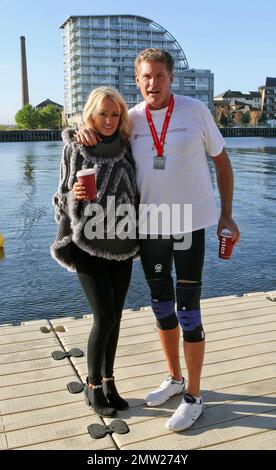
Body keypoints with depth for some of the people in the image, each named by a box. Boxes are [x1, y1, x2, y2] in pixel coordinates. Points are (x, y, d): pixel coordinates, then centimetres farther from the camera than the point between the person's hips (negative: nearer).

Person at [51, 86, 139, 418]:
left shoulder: (125, 148, 6)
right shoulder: (75, 148, -3)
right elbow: (63, 199, 0)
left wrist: (139, 232, 8)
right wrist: (74, 195, -21)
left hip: (122, 245, 4)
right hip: (89, 245, -4)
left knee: (114, 317, 8)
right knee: (104, 318, -5)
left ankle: (108, 381, 26)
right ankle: (92, 386, 17)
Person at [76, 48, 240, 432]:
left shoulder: (195, 111, -4)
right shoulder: (131, 119, 3)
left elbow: (222, 160, 3)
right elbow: (98, 124, 18)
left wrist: (226, 214, -2)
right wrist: (84, 131, -8)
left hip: (189, 224, -4)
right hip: (148, 226, 4)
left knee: (188, 311, -1)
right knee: (161, 307, 15)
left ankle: (193, 397, 17)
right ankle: (175, 379, 36)